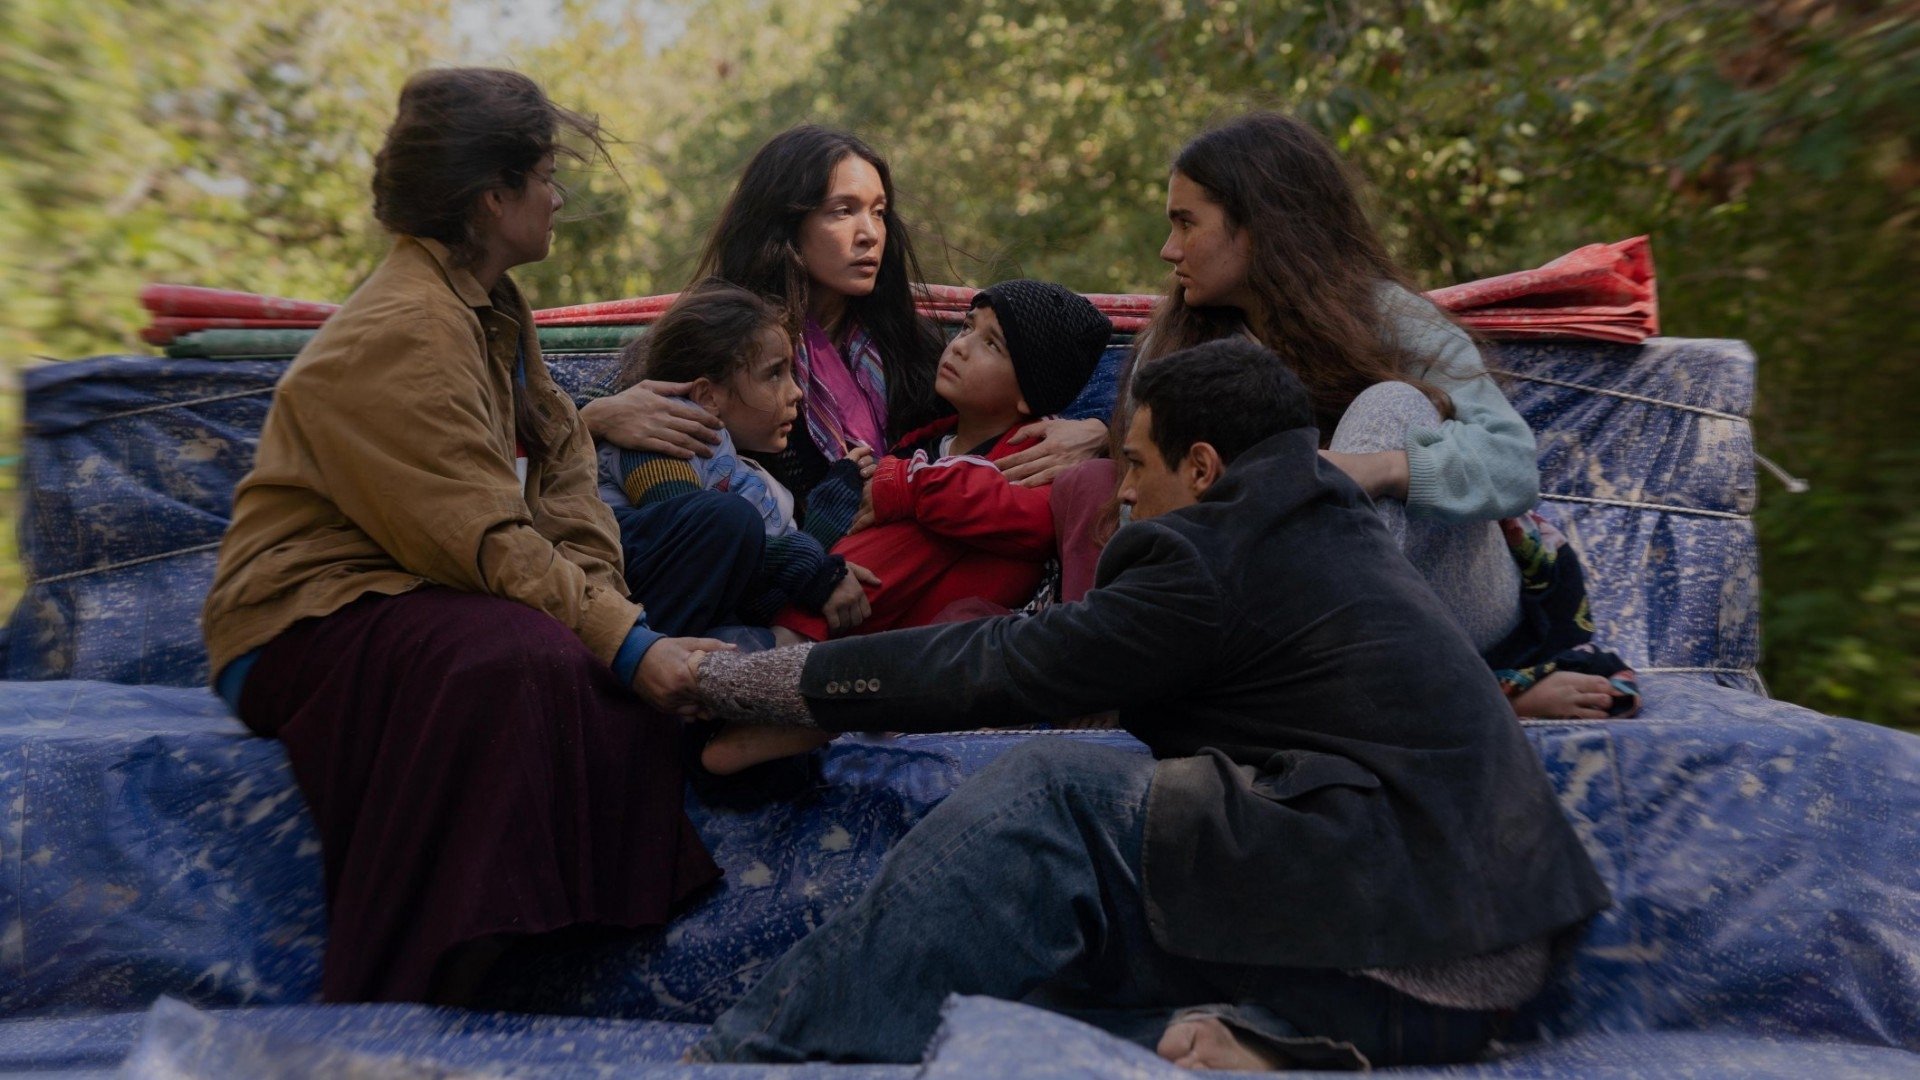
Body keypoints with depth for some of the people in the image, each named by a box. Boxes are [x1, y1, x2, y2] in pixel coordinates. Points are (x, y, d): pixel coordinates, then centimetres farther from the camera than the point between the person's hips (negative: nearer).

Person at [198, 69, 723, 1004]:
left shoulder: (493, 311, 12)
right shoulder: (403, 331, -18)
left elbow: (563, 476, 2)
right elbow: (487, 542, -26)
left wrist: (610, 604, -14)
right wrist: (624, 640, -29)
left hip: (411, 595, 9)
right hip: (308, 619, -8)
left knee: (634, 664, -12)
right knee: (522, 662, -34)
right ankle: (400, 1004, -25)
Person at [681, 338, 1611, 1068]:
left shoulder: (1220, 553, -12)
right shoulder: (1338, 531, 18)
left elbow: (1001, 669, -8)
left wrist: (739, 679, 0)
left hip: (1405, 970, -10)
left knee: (1052, 789, -19)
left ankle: (756, 1048, -16)